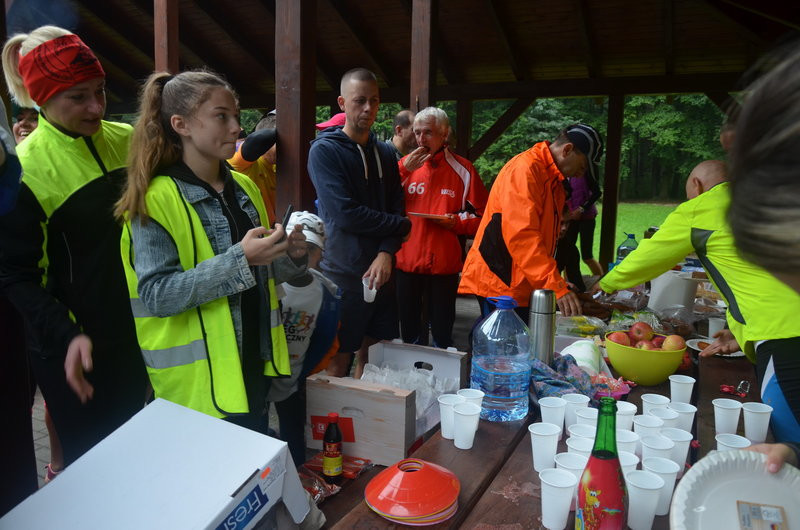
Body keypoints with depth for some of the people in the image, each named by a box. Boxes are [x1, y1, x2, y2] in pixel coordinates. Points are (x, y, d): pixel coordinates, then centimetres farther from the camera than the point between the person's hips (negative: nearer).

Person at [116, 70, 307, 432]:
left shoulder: (244, 187, 7)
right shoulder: (157, 200, -13)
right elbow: (157, 294, -19)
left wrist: (292, 255, -5)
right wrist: (240, 259, -28)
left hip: (255, 362, 6)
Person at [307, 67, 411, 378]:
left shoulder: (385, 153, 13)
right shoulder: (325, 150, -6)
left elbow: (396, 208, 7)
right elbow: (345, 214, -16)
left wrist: (387, 253, -12)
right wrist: (401, 226, -6)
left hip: (380, 274, 6)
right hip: (343, 275, -5)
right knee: (340, 360, 3)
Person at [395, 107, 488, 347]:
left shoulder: (462, 170, 0)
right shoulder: (406, 164, 7)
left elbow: (482, 217, 4)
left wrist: (456, 221, -13)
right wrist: (403, 171, -12)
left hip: (443, 264, -2)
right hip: (406, 262, 2)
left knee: (442, 334, 8)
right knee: (410, 332, 13)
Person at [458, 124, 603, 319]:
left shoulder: (554, 179, 17)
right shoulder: (524, 169, -15)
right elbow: (522, 235, -26)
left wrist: (559, 282, 14)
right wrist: (556, 286, -30)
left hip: (524, 286, 9)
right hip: (499, 282, -9)